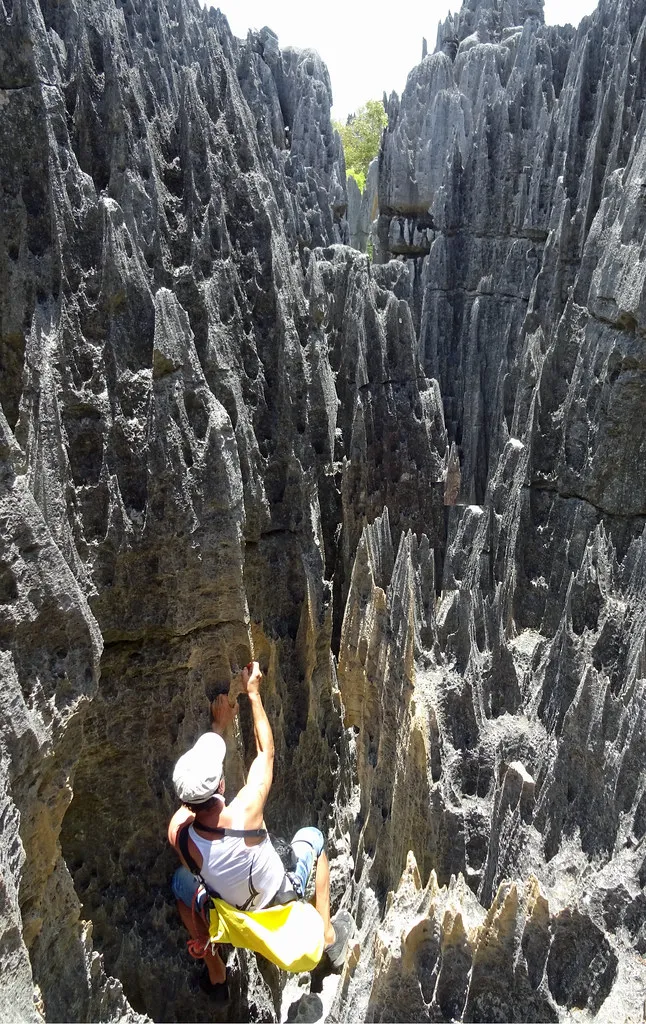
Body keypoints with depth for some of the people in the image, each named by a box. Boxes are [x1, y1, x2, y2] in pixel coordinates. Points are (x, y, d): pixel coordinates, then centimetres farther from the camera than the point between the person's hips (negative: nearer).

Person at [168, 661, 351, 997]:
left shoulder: (178, 832, -31)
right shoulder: (247, 812, -40)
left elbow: (196, 770, -11)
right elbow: (266, 750, -21)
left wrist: (218, 726, -3)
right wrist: (254, 693, -14)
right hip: (283, 900, -1)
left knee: (180, 879, 28)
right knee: (312, 835, 21)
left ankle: (216, 976, 33)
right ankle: (328, 935, 30)